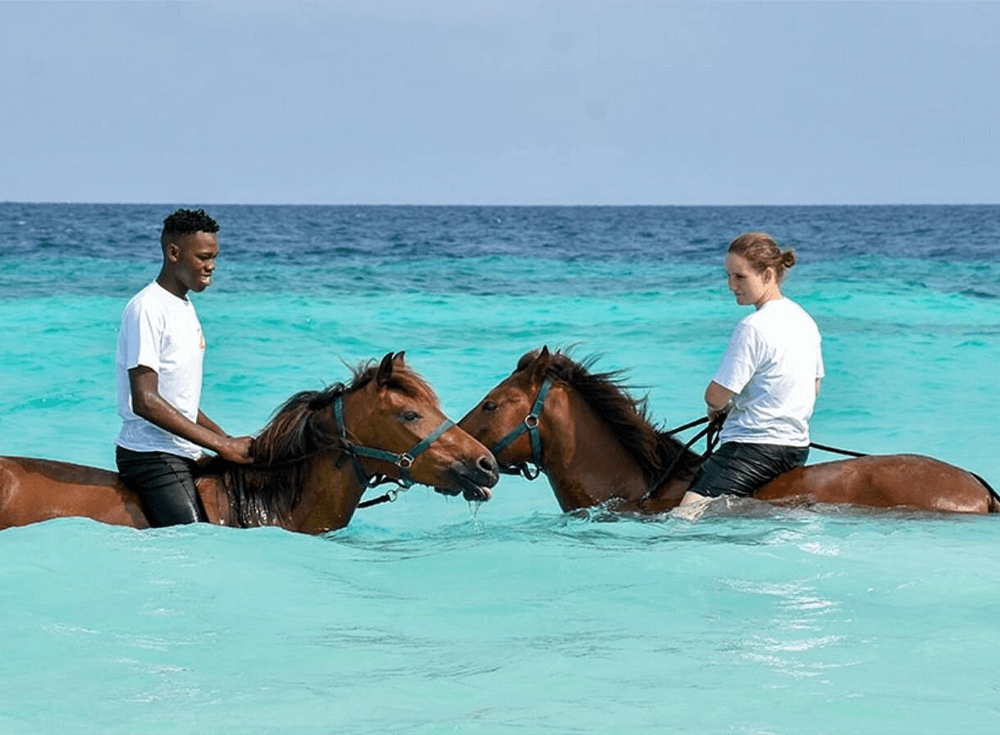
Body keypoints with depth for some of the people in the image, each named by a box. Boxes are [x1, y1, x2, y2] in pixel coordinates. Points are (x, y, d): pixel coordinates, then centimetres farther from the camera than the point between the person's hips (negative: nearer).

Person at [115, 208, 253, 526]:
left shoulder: (185, 308, 16)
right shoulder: (147, 309, -13)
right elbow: (145, 401, -21)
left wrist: (229, 440, 12)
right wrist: (222, 445, -19)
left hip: (183, 455, 9)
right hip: (154, 456, -9)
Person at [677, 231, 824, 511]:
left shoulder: (753, 328, -17)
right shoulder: (805, 321, 11)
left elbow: (716, 396, -13)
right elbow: (814, 388, 24)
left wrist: (717, 408, 10)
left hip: (754, 446, -10)